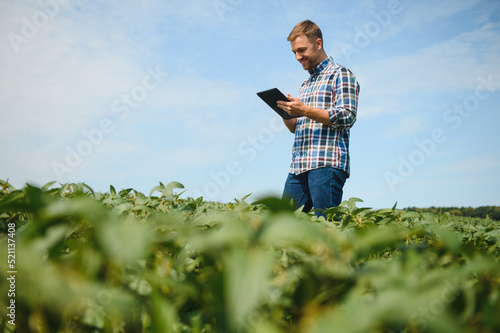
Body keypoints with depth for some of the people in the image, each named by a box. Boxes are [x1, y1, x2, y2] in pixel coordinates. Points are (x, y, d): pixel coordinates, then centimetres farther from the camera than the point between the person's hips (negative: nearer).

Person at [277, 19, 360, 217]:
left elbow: (347, 116, -11)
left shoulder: (340, 74, 3)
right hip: (299, 165, 8)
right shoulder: (305, 85, 26)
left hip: (327, 164, -7)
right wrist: (286, 114, 5)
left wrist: (305, 110, -14)